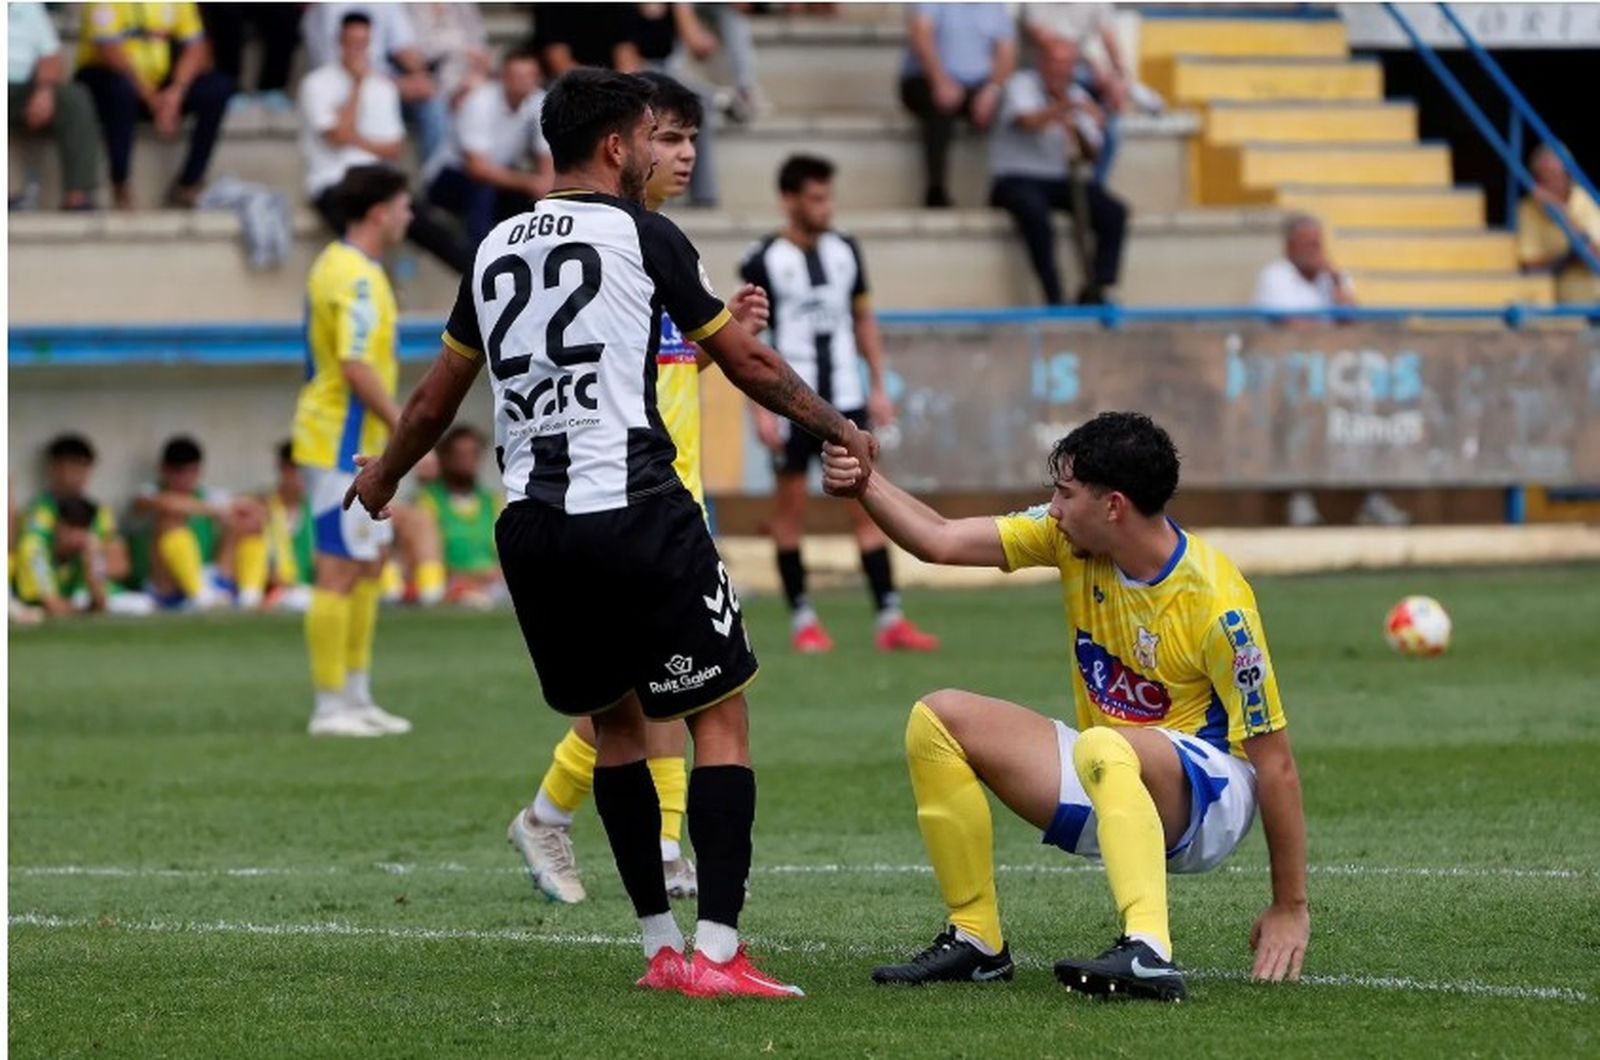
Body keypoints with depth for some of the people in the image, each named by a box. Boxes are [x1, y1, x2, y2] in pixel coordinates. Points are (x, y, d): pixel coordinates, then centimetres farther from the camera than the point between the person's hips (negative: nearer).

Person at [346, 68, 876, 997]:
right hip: (633, 512, -6)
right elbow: (749, 364, 4)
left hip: (530, 527, 6)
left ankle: (661, 946, 17)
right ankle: (718, 954, -9)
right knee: (721, 716, 1)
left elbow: (437, 399, 26)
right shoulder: (641, 235, -1)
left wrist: (385, 475, 45)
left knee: (615, 722, 20)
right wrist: (841, 430, 18)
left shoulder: (497, 249, 15)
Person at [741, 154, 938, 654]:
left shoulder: (845, 251, 9)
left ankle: (890, 618, -4)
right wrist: (761, 408, -9)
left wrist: (878, 387, 11)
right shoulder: (763, 261, -5)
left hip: (846, 398, 4)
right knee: (791, 506, 4)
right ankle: (801, 618, 13)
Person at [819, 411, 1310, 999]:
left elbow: (1275, 760, -21)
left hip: (1207, 796, -8)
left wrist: (1290, 909, -19)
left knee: (1102, 750, -41)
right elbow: (940, 540, 1)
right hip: (1107, 778, 8)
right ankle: (975, 939, 0)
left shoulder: (1217, 606, -23)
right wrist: (865, 484, -17)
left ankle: (1149, 955, -58)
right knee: (938, 720, -2)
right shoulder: (1072, 537, -5)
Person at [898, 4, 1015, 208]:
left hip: (977, 85, 4)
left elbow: (1006, 53, 0)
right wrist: (941, 81, -28)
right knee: (942, 107, -37)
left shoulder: (996, 7, 11)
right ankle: (936, 191, -33)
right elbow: (920, 34, -15)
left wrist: (992, 90, -21)